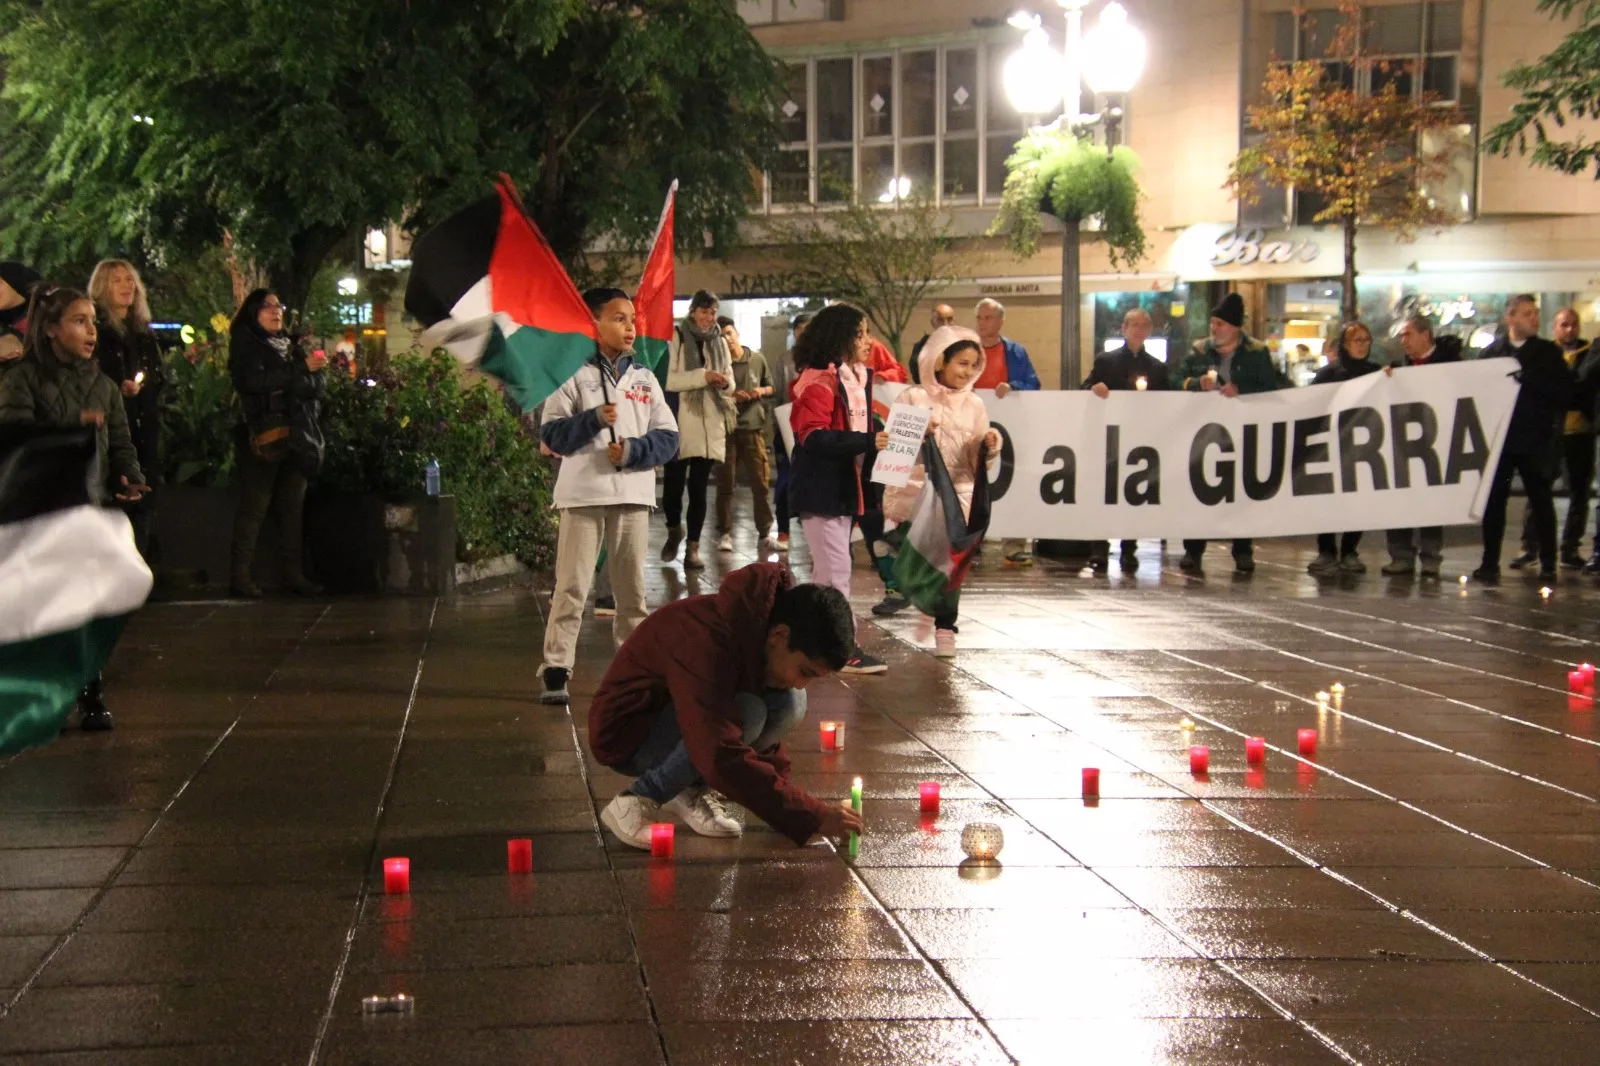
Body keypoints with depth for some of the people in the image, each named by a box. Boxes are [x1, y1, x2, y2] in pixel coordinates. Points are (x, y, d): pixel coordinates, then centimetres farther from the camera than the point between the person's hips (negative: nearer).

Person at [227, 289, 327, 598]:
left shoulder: (291, 344, 19)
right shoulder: (245, 344, 3)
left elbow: (317, 385, 11)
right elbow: (252, 380, -15)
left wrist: (281, 381, -8)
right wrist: (301, 369, -11)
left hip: (296, 436, 5)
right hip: (262, 437, -5)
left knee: (294, 506, 5)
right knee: (255, 506, -7)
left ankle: (294, 573, 8)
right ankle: (241, 576, -5)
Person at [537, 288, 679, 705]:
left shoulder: (644, 379, 11)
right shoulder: (574, 376, 1)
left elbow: (668, 437, 7)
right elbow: (551, 435, -6)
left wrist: (634, 450, -11)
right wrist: (594, 420, -20)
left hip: (633, 495, 4)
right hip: (583, 494, -4)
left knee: (632, 588, 9)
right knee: (571, 587, -5)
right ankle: (555, 671, -3)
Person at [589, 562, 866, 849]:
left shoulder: (766, 630, -7)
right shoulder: (708, 641, -35)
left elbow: (766, 726, 9)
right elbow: (722, 759, -41)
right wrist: (813, 816, -38)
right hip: (626, 735, -8)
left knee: (790, 704, -14)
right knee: (745, 715, -32)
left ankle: (692, 791, -2)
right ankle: (637, 801, -17)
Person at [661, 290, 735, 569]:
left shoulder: (720, 342, 15)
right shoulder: (676, 338, -1)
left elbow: (730, 384, 18)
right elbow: (667, 379, -11)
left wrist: (725, 383, -5)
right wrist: (703, 376, -18)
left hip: (710, 425, 4)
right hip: (679, 423, -4)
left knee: (699, 487, 5)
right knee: (674, 483, -3)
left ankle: (693, 546, 11)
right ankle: (674, 531, 25)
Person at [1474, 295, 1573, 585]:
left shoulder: (1548, 352, 3)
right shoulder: (1491, 351, 5)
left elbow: (1564, 392, -6)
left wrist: (1529, 379, -17)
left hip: (1535, 440, -1)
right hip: (1498, 438, 1)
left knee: (1541, 501, 4)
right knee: (1493, 501, 4)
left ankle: (1548, 565, 11)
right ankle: (1490, 563, 11)